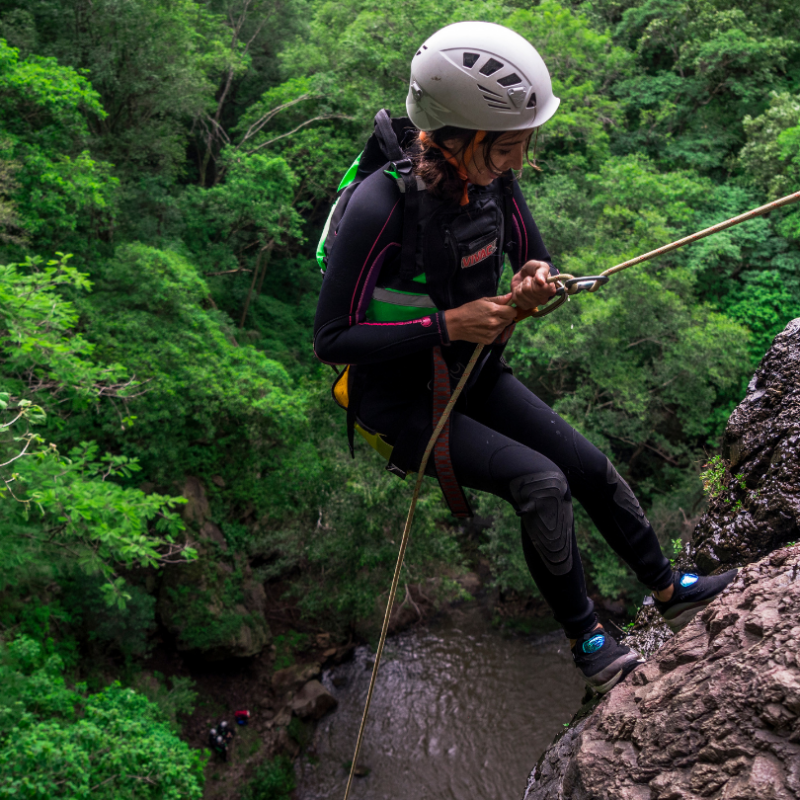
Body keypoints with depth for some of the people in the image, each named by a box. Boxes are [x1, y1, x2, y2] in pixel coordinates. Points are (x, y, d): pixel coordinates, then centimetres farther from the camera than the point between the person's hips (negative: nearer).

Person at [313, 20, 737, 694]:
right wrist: (447, 324, -29)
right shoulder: (381, 208, -30)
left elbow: (538, 261, 7)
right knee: (541, 482, -20)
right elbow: (332, 339, -25)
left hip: (474, 375, 7)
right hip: (401, 399, -6)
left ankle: (668, 589, 27)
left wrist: (537, 280, -19)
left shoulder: (493, 178, -9)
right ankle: (585, 639, 1)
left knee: (590, 466, 5)